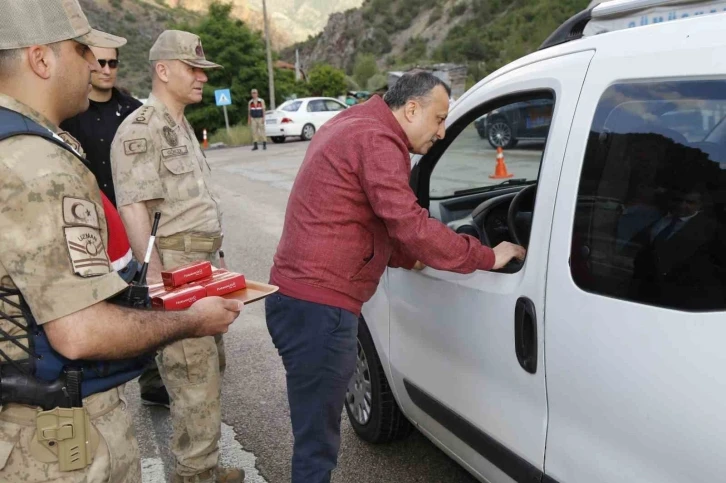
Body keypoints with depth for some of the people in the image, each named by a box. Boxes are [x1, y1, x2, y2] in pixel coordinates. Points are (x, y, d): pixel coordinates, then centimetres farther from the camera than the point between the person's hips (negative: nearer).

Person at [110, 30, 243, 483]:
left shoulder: (181, 125, 18)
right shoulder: (141, 129, -12)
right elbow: (133, 211, -20)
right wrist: (157, 279, -25)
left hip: (204, 263, 10)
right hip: (176, 267, -10)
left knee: (210, 367, 17)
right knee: (194, 378, -3)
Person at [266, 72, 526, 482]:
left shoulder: (356, 126, 20)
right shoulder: (376, 140, -13)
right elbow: (412, 226, -20)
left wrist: (407, 256, 17)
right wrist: (486, 257, -9)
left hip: (301, 297, 11)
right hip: (317, 306, -11)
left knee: (317, 434, 22)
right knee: (318, 444, 0)